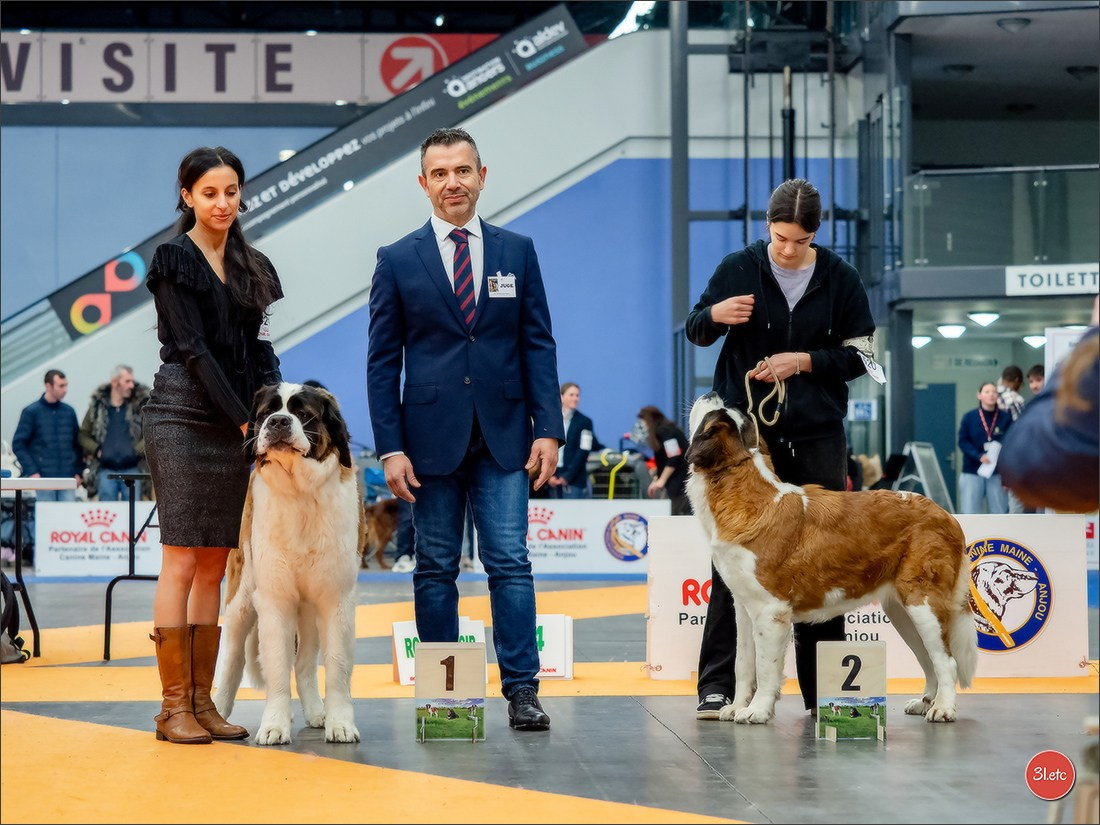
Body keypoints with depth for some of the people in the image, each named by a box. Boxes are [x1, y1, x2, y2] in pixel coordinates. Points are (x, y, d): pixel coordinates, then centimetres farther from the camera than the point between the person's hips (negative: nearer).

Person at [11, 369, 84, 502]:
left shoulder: (69, 411, 12)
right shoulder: (31, 412, 1)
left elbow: (77, 443, 17)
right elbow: (18, 444, -1)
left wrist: (79, 471, 8)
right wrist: (31, 471, -10)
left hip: (68, 478, 3)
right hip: (44, 478, -3)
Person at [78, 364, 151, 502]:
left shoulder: (140, 404, 2)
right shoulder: (98, 406, 6)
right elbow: (83, 435, 15)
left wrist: (138, 450, -9)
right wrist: (96, 450, -2)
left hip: (132, 469, -1)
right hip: (106, 471, 1)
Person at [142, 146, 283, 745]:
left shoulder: (254, 267, 16)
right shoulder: (174, 261, -3)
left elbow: (262, 353, 13)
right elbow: (193, 349, -10)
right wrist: (243, 419, -14)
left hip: (235, 426, 6)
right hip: (182, 419, -6)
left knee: (214, 567, 6)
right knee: (182, 561, -8)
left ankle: (203, 702, 8)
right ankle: (173, 707, -5)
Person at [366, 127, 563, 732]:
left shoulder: (517, 252, 7)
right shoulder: (398, 261, 3)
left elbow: (538, 345, 6)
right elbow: (383, 361, 2)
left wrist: (547, 428, -3)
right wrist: (390, 448, -6)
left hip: (503, 437, 1)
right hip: (432, 438, 0)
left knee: (510, 563, -4)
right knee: (436, 569, 5)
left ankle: (521, 689, -1)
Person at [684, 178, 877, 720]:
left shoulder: (839, 278, 1)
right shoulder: (739, 269, -1)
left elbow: (860, 356, 4)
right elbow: (695, 332, 7)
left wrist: (804, 361, -13)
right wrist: (714, 315, -17)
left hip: (818, 432, 2)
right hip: (746, 428, -1)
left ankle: (824, 688, 12)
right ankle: (717, 684, -3)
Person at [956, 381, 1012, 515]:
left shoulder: (1005, 418, 2)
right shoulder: (969, 417, 1)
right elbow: (963, 441, -1)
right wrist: (979, 456, -18)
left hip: (997, 474, 1)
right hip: (972, 473, -1)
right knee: (969, 515, -3)